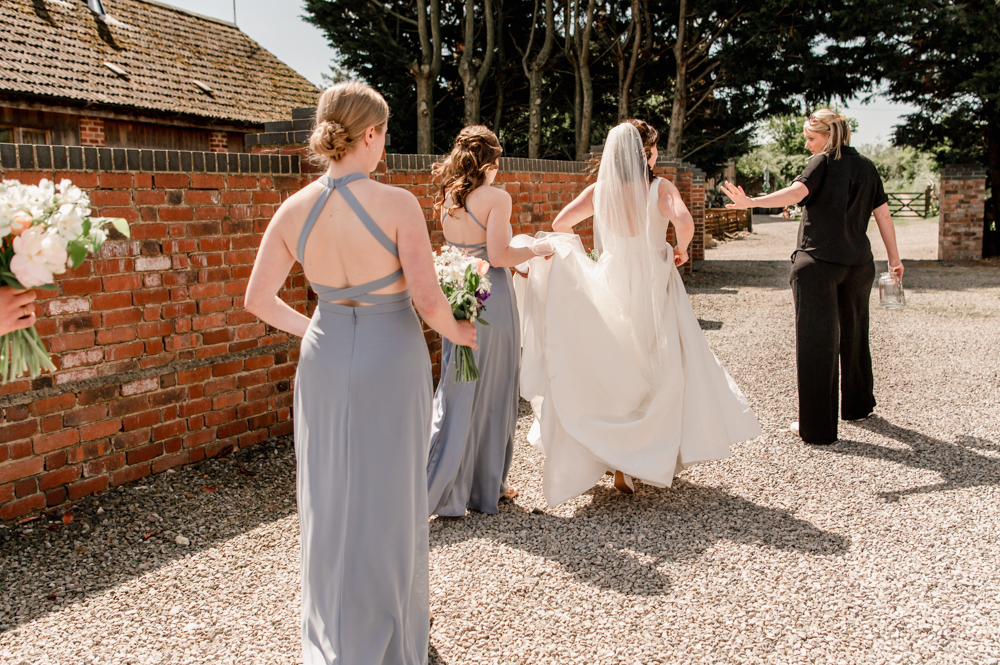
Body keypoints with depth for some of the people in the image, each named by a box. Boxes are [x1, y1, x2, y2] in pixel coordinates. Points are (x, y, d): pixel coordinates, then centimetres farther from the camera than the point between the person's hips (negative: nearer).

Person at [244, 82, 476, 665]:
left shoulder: (294, 210, -4)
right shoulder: (396, 204, -17)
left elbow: (258, 299, 0)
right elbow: (428, 299, -21)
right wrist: (455, 332, -1)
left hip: (325, 359, 4)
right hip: (391, 360, -4)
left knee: (329, 499, 19)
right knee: (388, 499, 13)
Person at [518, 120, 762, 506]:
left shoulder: (599, 191, 0)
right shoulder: (660, 188, -9)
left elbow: (560, 224, -4)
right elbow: (684, 222, -25)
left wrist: (582, 256, 9)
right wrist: (681, 250, -5)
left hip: (610, 287, 3)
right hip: (653, 289, -3)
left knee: (612, 373, 13)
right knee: (662, 370, 11)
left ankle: (618, 465, 18)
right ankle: (656, 458, 15)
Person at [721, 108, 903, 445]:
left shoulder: (823, 162, -4)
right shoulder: (867, 167, 12)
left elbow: (796, 192, -23)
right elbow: (883, 214, 13)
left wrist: (750, 201, -33)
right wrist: (894, 257, 20)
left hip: (816, 262, -6)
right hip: (857, 264, 6)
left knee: (815, 342, -3)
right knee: (853, 335, 22)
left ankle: (817, 426, -1)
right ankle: (857, 405, 39)